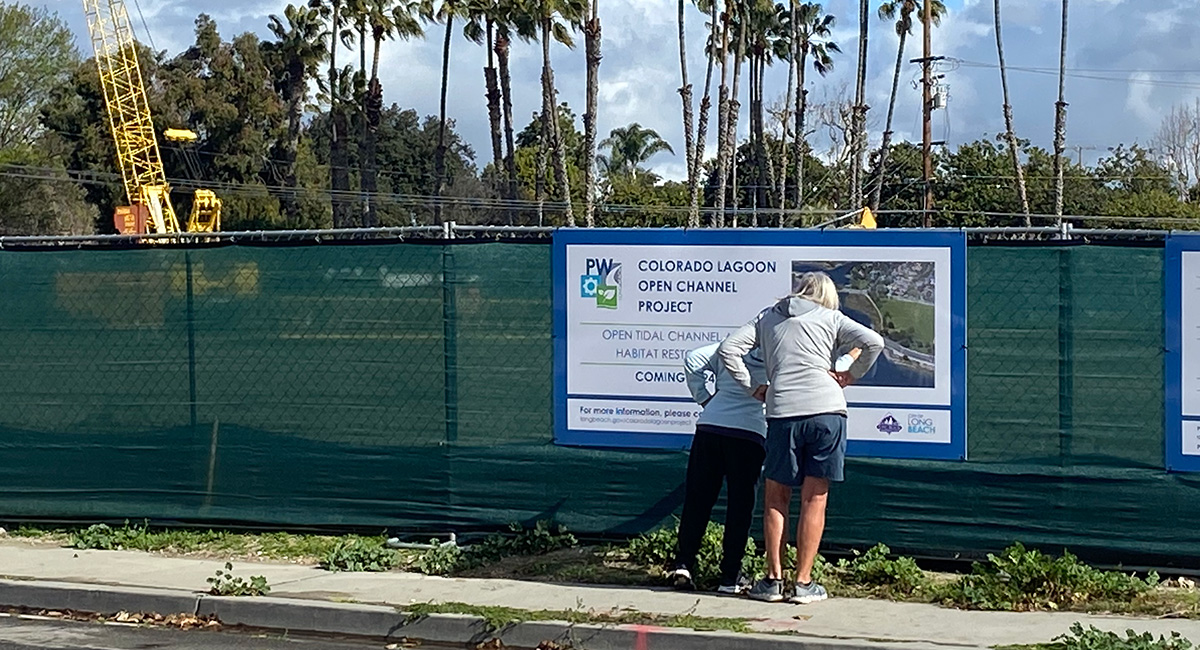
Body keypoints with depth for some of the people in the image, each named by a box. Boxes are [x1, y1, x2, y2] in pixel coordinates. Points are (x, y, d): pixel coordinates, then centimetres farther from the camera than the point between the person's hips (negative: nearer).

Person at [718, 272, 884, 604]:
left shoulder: (768, 318, 18)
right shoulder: (831, 318, 12)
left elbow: (728, 349, 7)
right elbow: (873, 342, -1)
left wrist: (752, 387, 12)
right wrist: (852, 375, 11)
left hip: (782, 412, 1)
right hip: (826, 410, -1)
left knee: (776, 498, 12)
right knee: (814, 500, 4)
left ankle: (774, 579, 10)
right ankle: (803, 583, 5)